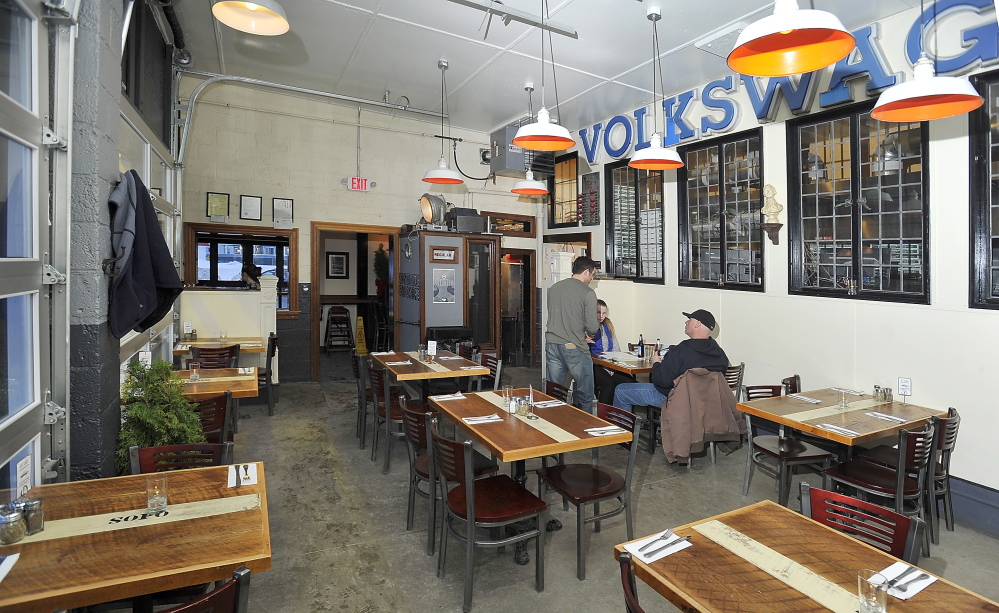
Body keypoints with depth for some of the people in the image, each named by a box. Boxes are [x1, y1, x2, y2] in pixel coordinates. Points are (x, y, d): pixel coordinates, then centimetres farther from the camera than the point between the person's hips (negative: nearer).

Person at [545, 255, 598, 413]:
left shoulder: (553, 288, 8)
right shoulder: (588, 293, -9)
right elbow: (592, 328, -12)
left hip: (552, 345, 5)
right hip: (574, 348, -5)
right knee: (585, 396, 9)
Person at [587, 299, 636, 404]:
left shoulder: (608, 325, 19)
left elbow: (616, 348, 16)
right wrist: (584, 342, -25)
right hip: (594, 365, -5)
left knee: (629, 382, -22)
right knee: (609, 383, -34)